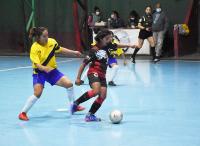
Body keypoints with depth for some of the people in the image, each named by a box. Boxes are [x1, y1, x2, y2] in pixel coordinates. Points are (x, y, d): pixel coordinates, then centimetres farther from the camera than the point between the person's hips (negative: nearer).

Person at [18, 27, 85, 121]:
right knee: (37, 93, -22)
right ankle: (23, 113, -7)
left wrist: (74, 52, 11)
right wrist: (44, 68, -50)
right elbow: (37, 64, -30)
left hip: (52, 70, 5)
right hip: (39, 72, -5)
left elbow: (60, 50, 13)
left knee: (69, 84, -3)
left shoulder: (52, 42, -8)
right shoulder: (35, 48, -22)